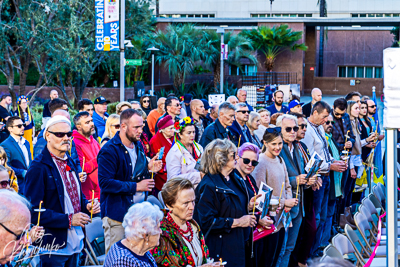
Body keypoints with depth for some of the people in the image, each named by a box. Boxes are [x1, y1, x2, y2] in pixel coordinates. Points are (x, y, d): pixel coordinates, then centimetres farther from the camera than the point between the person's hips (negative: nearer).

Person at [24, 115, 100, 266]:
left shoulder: (70, 163, 15)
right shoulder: (38, 168, -13)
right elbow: (34, 211, -18)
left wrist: (87, 205, 4)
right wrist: (68, 220, -21)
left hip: (75, 243, 8)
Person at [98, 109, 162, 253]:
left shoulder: (138, 146, 13)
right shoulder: (109, 150, -15)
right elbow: (105, 183, -22)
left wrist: (148, 168, 2)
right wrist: (136, 187, -20)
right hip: (117, 213, -7)